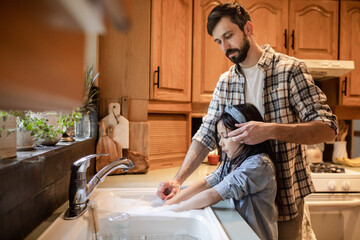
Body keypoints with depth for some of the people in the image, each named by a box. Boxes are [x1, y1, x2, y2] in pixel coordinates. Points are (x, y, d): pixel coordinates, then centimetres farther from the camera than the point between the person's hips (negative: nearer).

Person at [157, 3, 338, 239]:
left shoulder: (290, 69, -11)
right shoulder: (225, 82, 1)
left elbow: (328, 127, -15)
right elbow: (206, 135, 0)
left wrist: (271, 130, -32)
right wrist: (178, 179, -11)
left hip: (285, 190, -3)